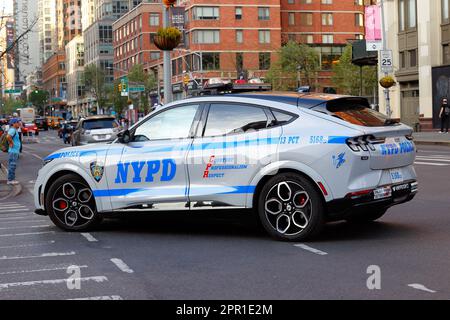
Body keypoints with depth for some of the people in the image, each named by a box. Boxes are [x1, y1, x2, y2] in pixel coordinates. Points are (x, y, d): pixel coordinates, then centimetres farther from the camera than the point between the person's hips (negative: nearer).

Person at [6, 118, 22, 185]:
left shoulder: (15, 130, 15)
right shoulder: (12, 130, -16)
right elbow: (8, 137, -33)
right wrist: (11, 143, -20)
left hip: (15, 151, 10)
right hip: (13, 151, -10)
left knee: (12, 166, 14)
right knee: (12, 165, -7)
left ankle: (12, 179, 19)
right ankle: (10, 180, -3)